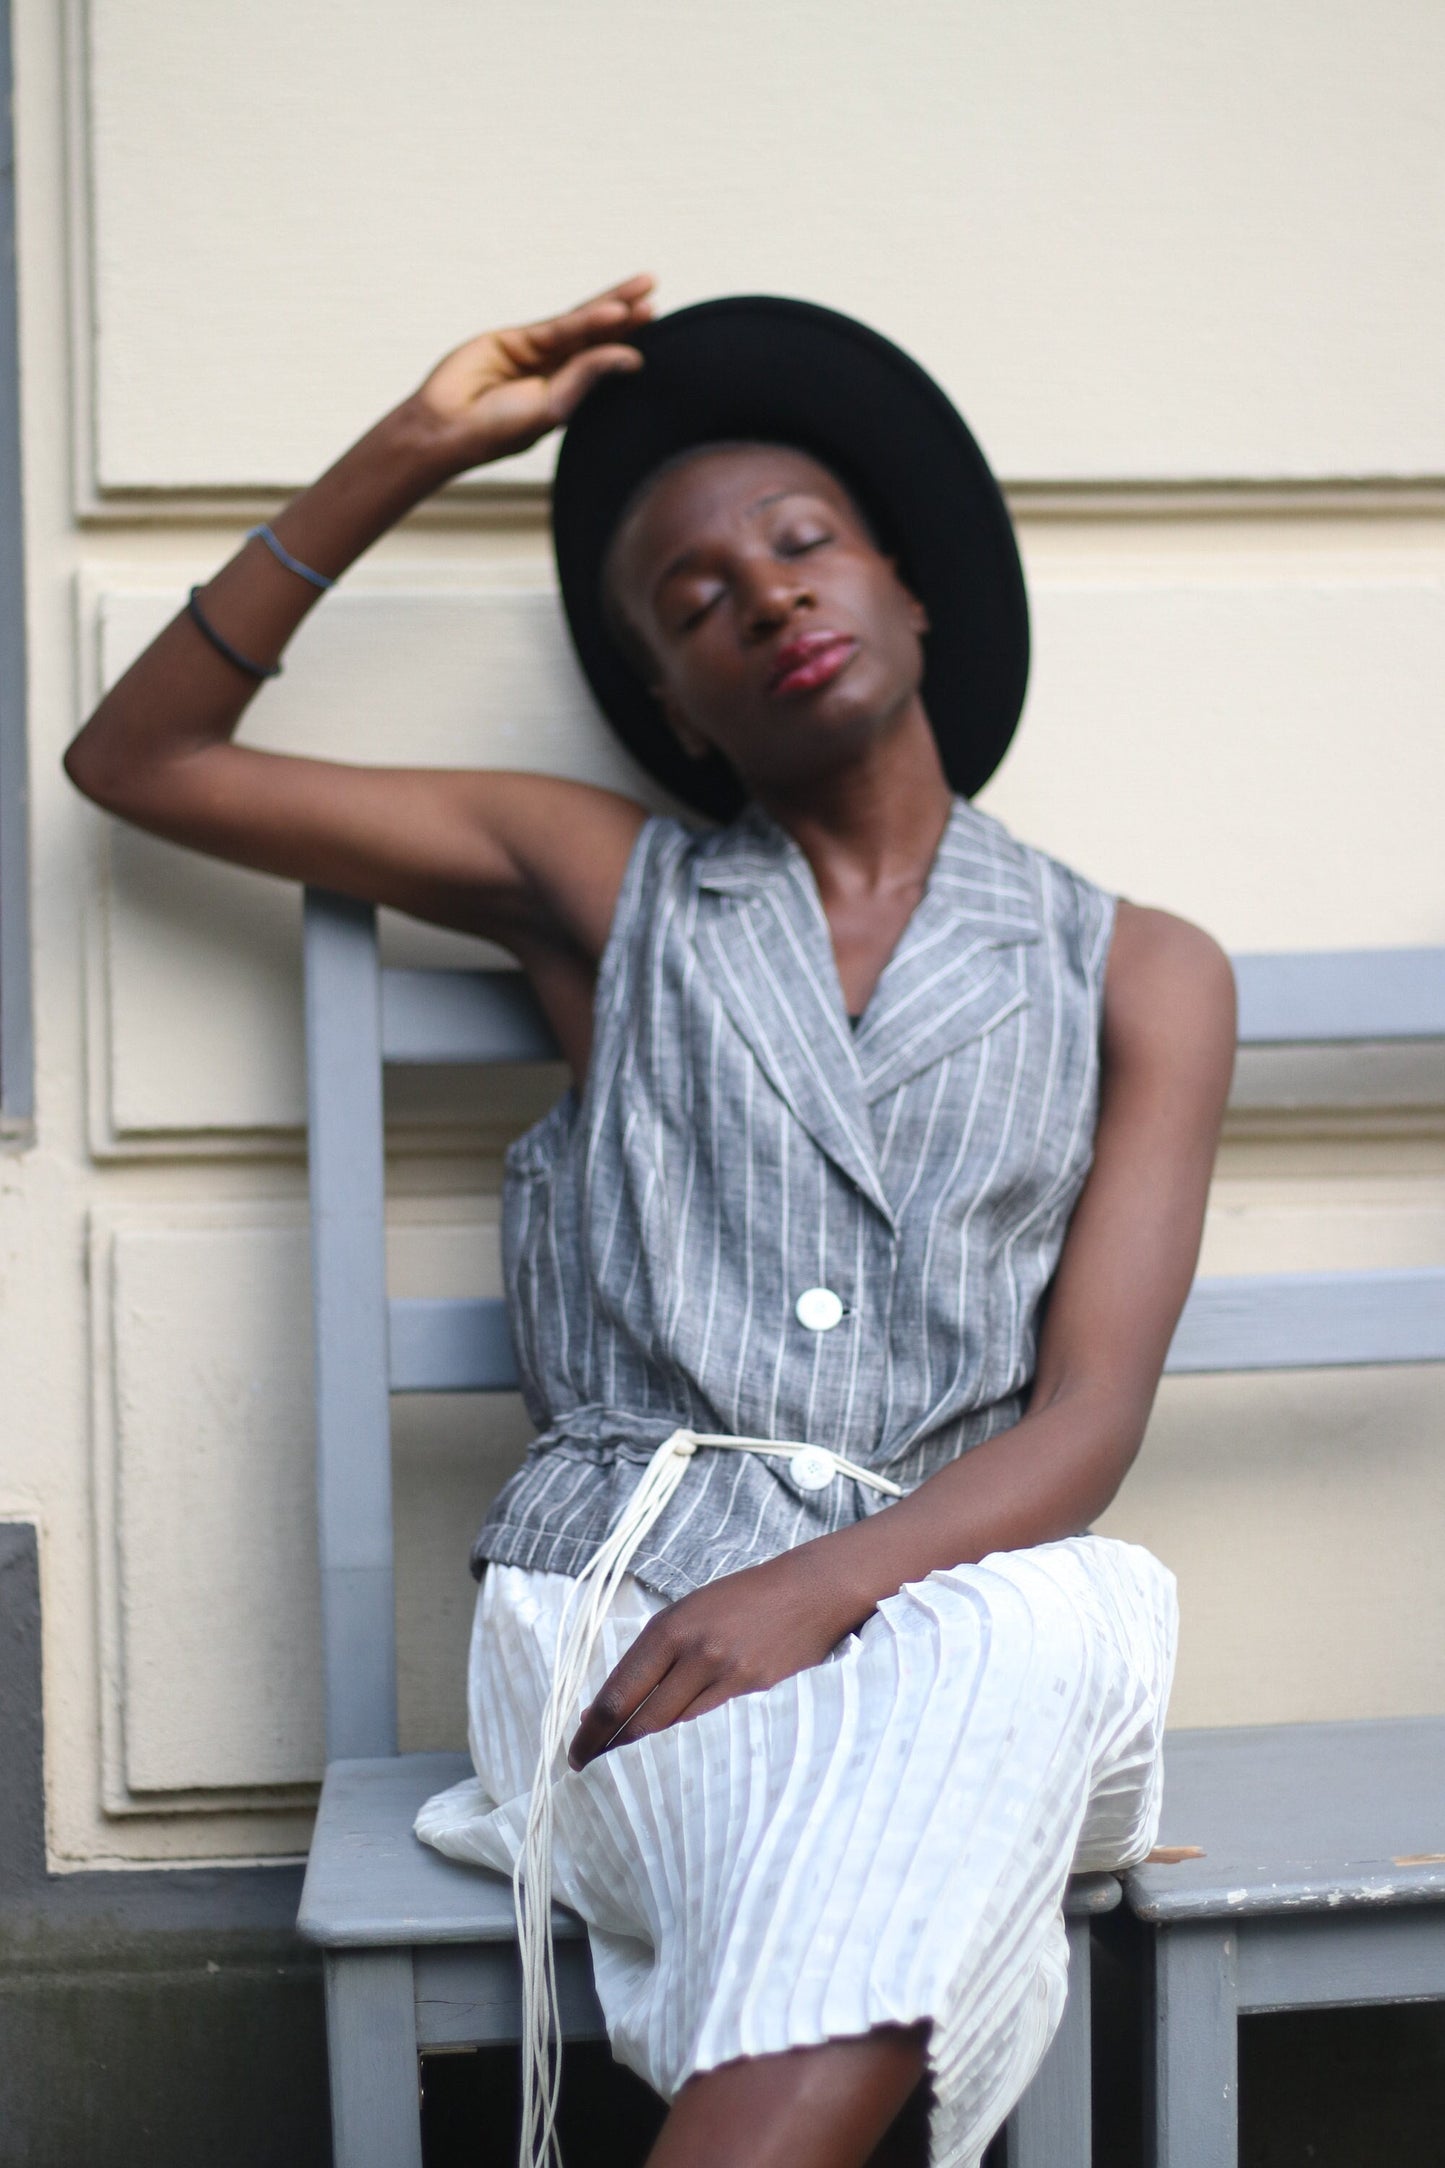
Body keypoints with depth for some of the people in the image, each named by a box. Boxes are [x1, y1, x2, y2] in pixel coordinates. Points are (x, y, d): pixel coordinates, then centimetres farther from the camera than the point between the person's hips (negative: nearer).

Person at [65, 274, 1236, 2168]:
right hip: (622, 1578, -1)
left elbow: (1087, 1419, 3)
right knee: (880, 1926, -36)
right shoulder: (605, 889, 18)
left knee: (1038, 1637, -38)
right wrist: (414, 451, 13)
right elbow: (135, 759, 19)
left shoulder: (1137, 977, 14)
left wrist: (813, 1590, -18)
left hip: (952, 1587, 1)